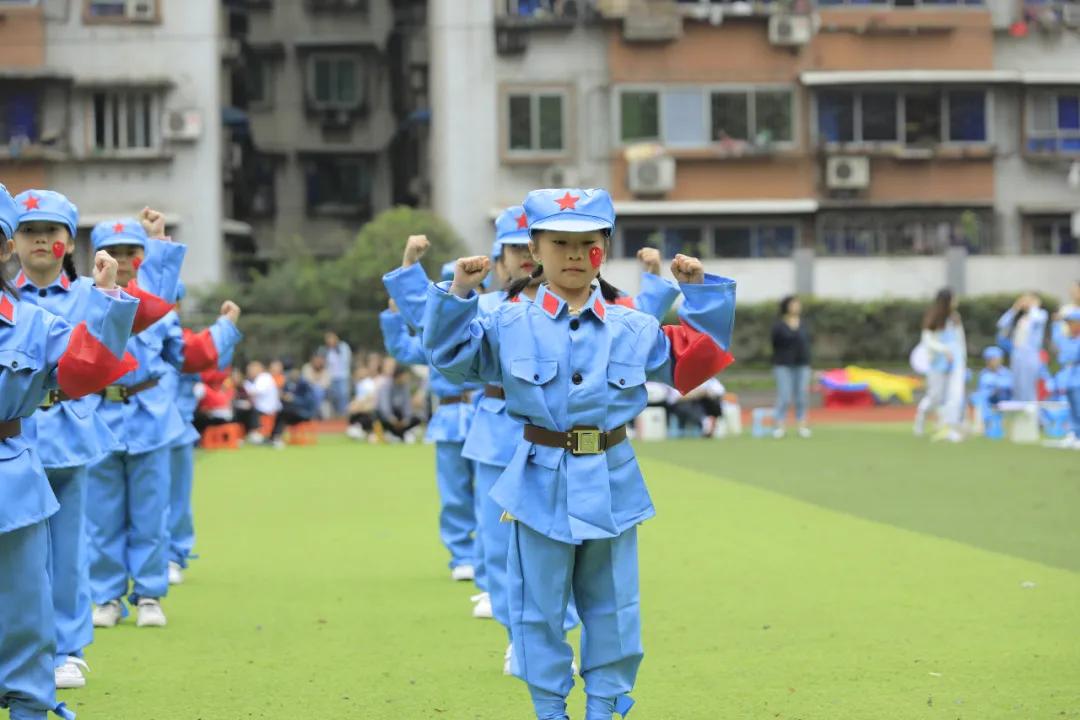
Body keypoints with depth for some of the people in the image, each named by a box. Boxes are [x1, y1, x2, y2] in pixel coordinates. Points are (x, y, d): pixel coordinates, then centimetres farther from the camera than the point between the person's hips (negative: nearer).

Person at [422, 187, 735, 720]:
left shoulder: (632, 328, 3)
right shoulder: (510, 325, -2)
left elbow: (691, 356, 10)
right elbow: (453, 357, -2)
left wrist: (698, 293, 1)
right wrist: (457, 295, -13)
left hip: (612, 483, 2)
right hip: (541, 481, -2)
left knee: (613, 607, 10)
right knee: (540, 607, 6)